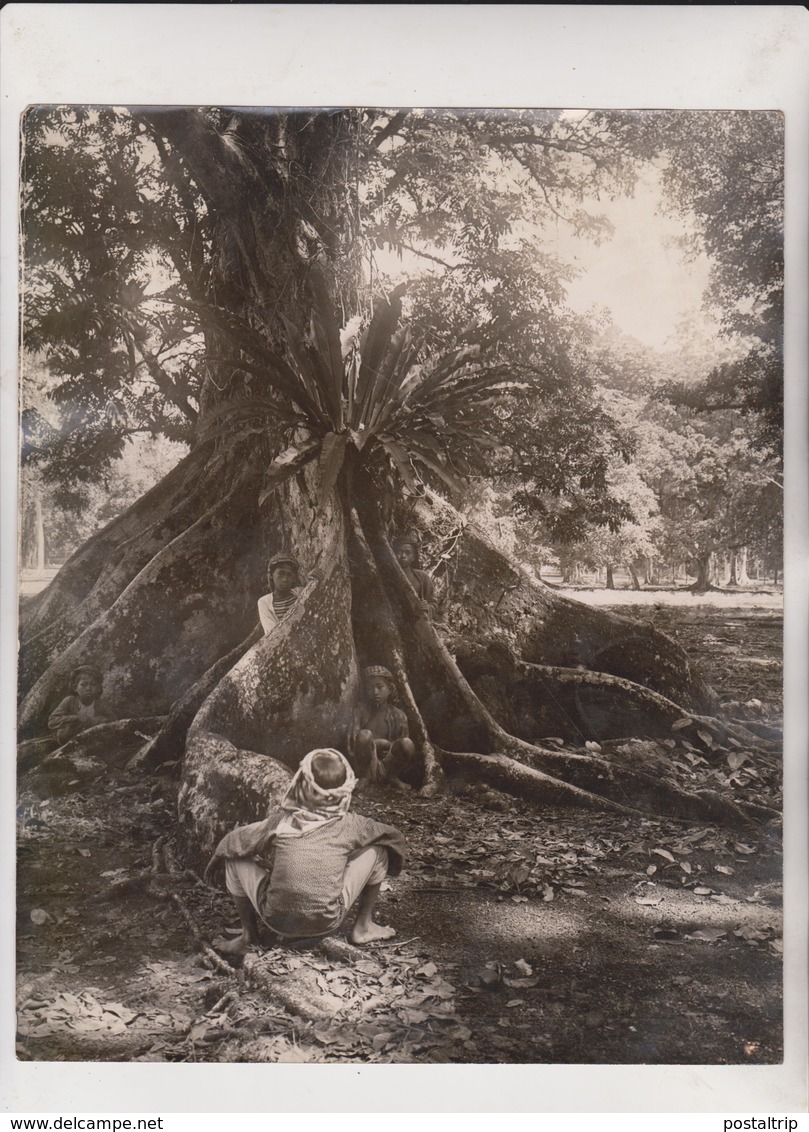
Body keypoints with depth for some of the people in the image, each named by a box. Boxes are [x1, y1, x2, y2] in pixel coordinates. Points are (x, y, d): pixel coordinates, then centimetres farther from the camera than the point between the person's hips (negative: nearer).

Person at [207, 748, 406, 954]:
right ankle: (363, 927, 20)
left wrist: (213, 862, 27)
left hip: (277, 921, 0)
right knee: (376, 848, 10)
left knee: (236, 858, 17)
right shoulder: (349, 825, -3)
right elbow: (394, 836, 11)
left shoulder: (280, 821, -4)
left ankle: (248, 936, 22)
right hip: (328, 923, 0)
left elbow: (229, 844, 5)